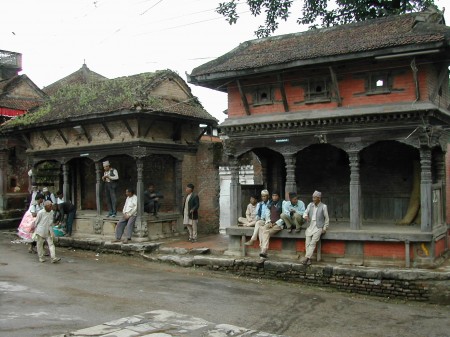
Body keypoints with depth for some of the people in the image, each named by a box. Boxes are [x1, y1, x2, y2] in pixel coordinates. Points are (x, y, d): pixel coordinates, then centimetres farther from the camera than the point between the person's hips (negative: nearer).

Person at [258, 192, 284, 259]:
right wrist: (269, 222, 2)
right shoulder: (270, 205, 18)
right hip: (270, 223, 5)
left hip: (278, 224, -5)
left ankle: (264, 251, -34)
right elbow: (267, 215, 21)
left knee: (266, 232, -31)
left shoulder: (282, 204, -1)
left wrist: (276, 223, -11)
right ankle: (263, 251, -32)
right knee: (262, 229, -27)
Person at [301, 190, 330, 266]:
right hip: (310, 226, 4)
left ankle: (306, 258, -26)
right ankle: (309, 259, -16)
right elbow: (305, 212, 10)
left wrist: (325, 228, -1)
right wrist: (306, 216, -14)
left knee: (313, 242, -22)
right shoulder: (310, 205, 10)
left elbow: (327, 218, 4)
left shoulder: (323, 206, -2)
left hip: (318, 227, -4)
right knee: (307, 242, -16)